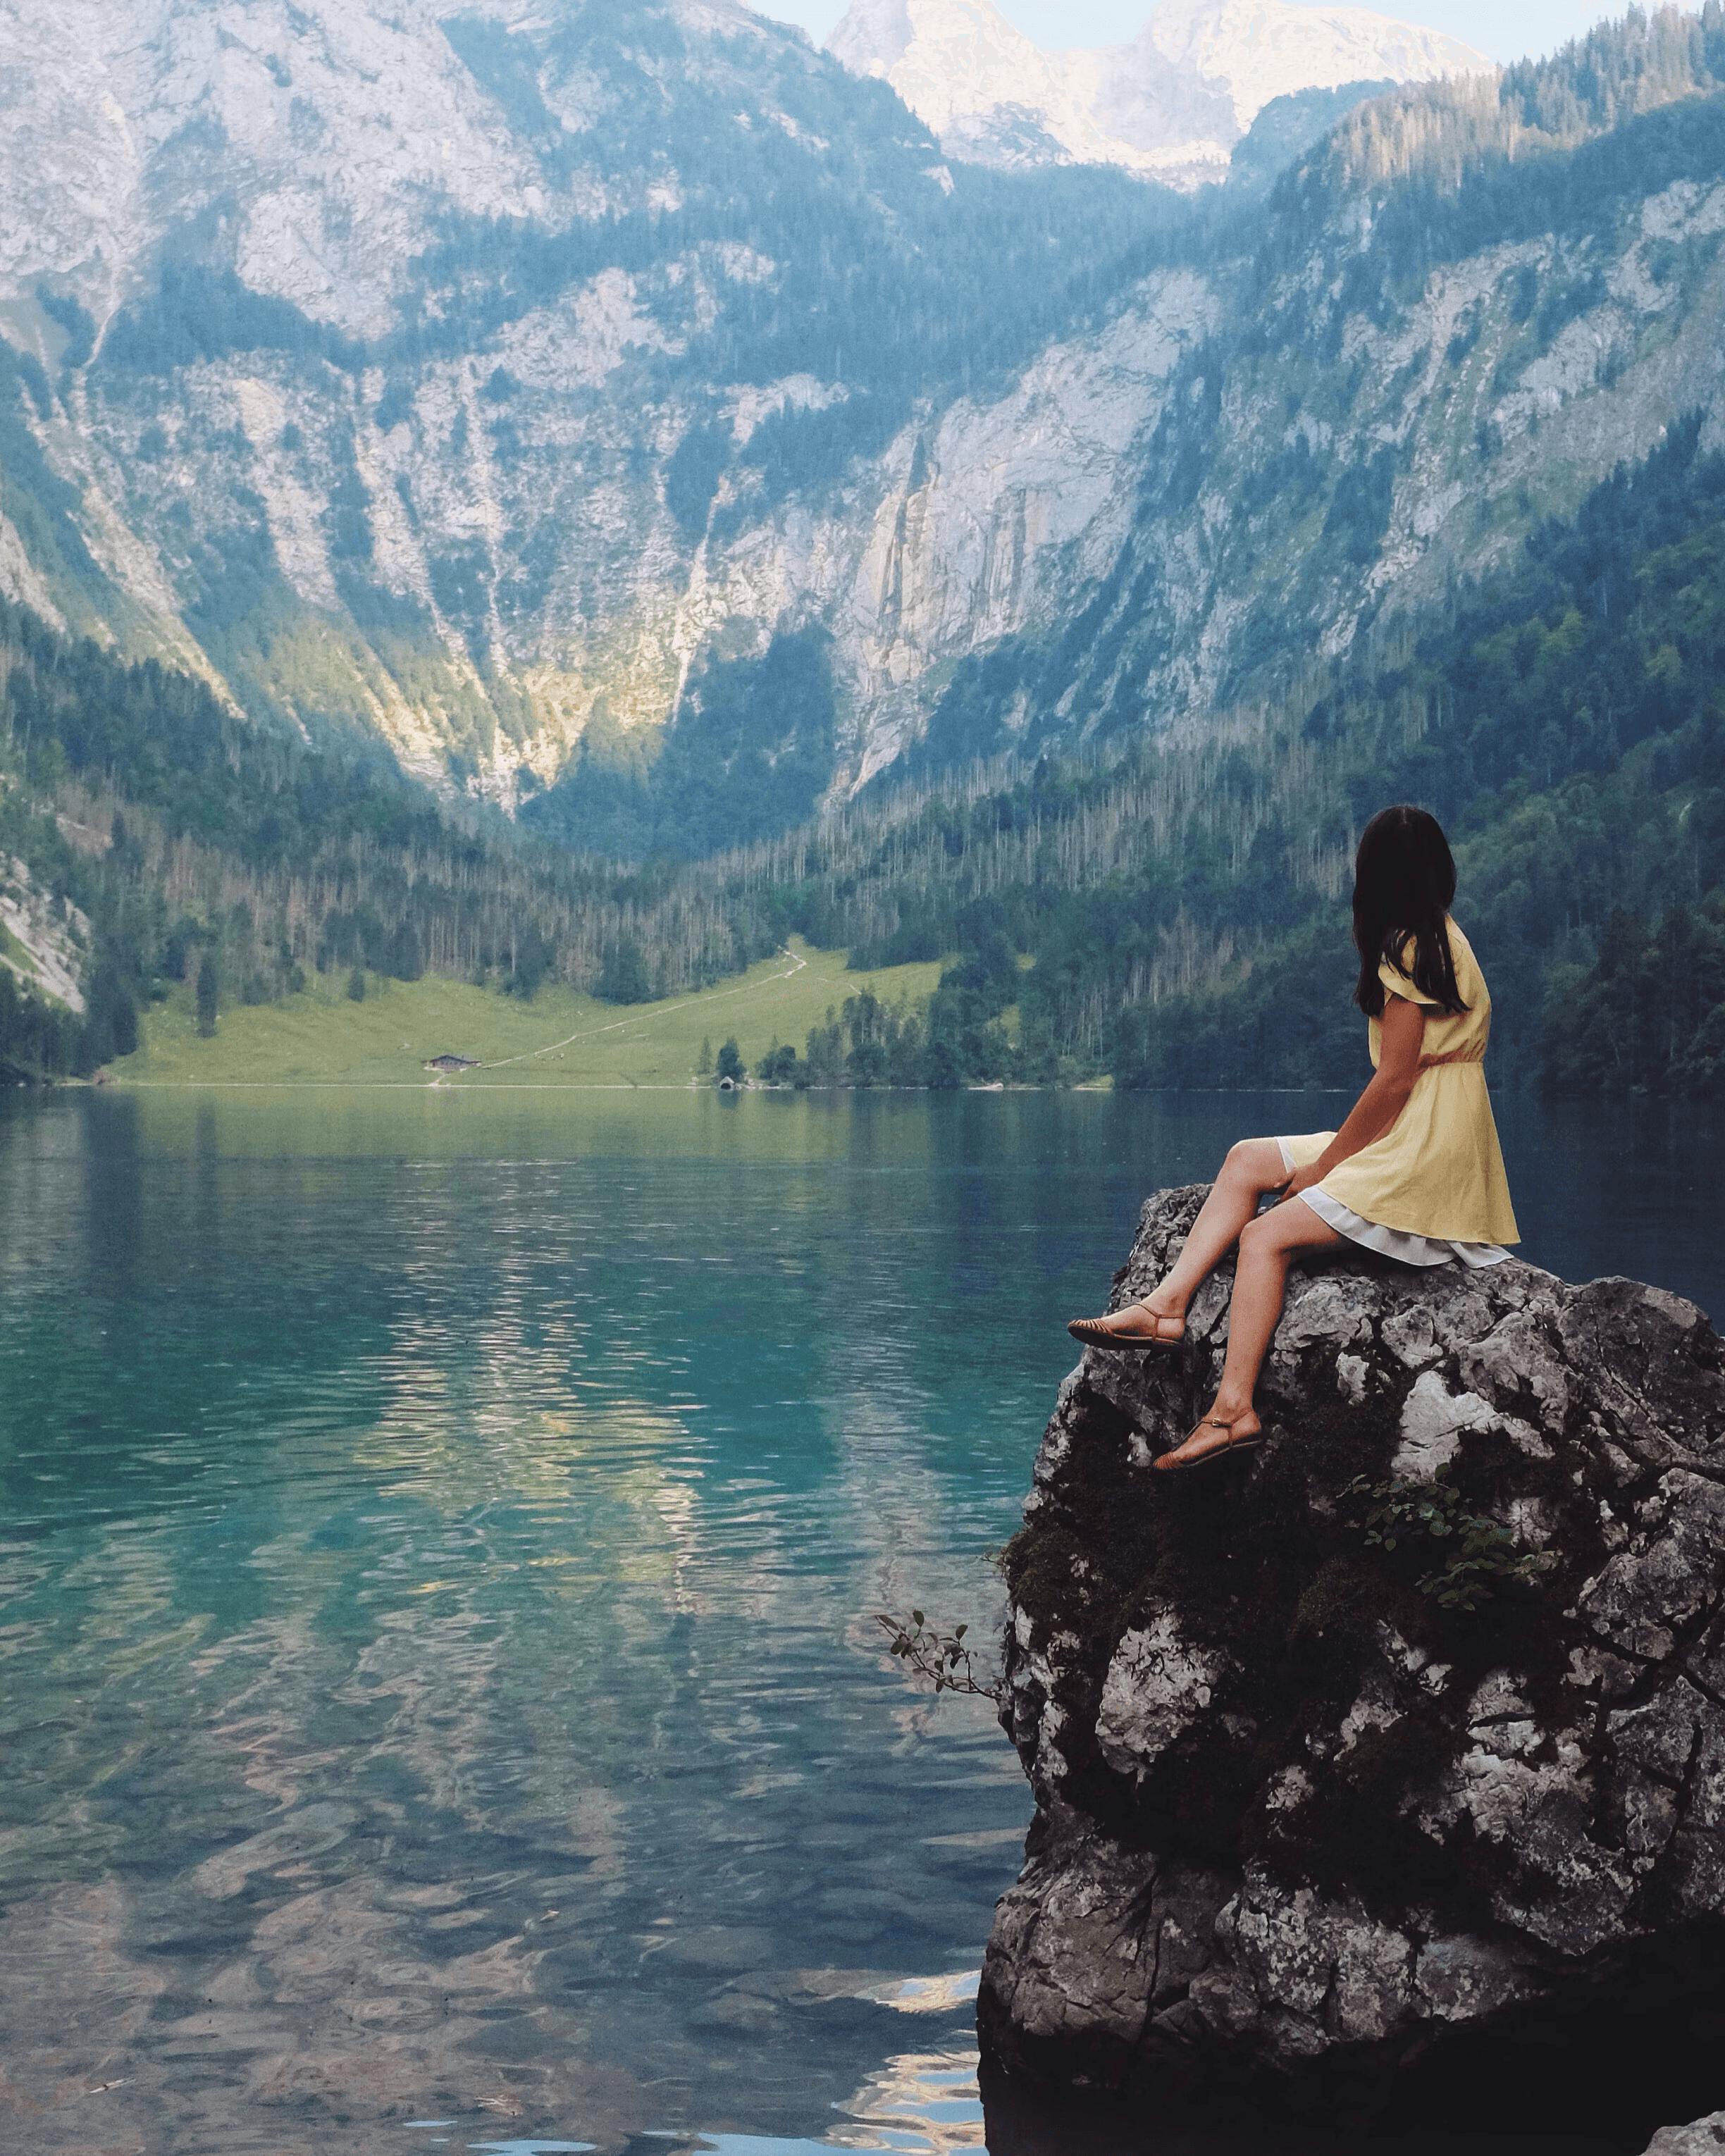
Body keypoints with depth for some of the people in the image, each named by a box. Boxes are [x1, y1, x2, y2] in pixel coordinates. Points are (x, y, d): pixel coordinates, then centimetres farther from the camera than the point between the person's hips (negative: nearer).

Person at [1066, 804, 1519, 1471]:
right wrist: (1331, 1152, 7)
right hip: (1406, 1141, 10)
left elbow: (1396, 1080, -17)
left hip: (1423, 1158, -10)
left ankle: (1234, 1408, -22)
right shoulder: (1439, 940, 15)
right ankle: (1169, 1304, -5)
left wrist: (1322, 1166, -9)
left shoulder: (1411, 948, -14)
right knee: (1247, 1160, 7)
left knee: (1265, 1235, -18)